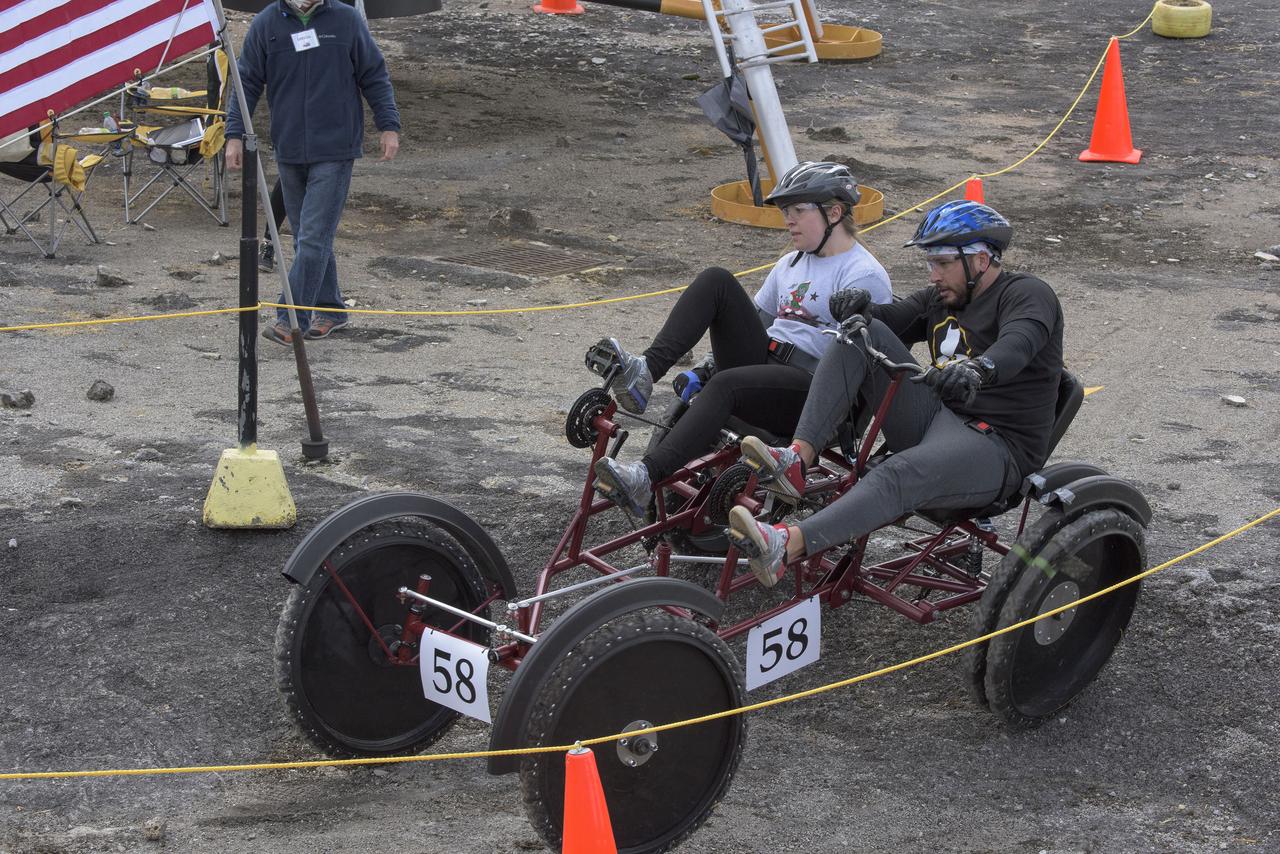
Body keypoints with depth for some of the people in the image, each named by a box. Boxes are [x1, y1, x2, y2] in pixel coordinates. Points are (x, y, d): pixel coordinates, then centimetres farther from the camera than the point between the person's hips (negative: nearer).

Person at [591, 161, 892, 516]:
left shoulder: (865, 275, -4)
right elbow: (754, 321, 24)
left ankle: (644, 479, -51)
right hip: (763, 362, 8)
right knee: (716, 280, -11)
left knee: (726, 384, -38)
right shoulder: (791, 264, 22)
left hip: (812, 392, -7)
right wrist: (703, 372, 9)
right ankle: (645, 371, -27)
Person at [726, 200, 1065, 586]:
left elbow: (1019, 342, -27)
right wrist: (859, 309, -16)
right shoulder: (942, 297, 21)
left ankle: (784, 547, -59)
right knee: (861, 332, -6)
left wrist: (977, 370, -49)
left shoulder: (1027, 294, -4)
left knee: (899, 476, -39)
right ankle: (797, 457, -22)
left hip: (995, 449, -8)